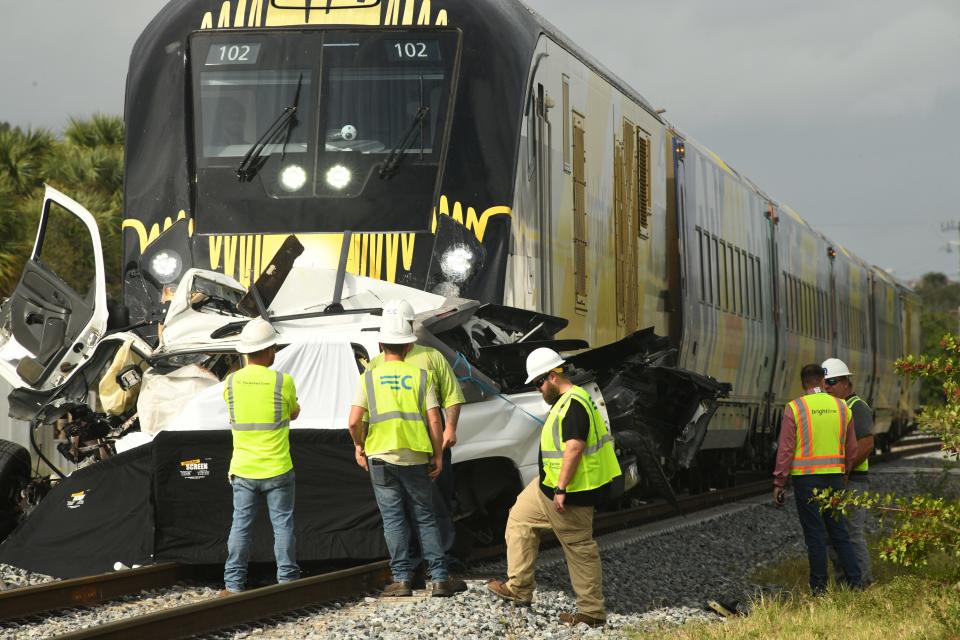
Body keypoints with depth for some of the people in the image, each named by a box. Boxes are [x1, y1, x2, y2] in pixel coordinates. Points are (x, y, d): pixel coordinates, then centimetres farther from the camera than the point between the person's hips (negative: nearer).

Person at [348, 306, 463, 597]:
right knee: (425, 518, 9)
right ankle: (440, 578, 6)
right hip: (416, 457, 1)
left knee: (393, 519, 5)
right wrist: (438, 456, 5)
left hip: (381, 456, -1)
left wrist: (359, 447, 10)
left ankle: (401, 579, 3)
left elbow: (354, 422, -8)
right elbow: (433, 420, -3)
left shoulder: (369, 376, 0)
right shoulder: (421, 375, 1)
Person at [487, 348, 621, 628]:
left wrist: (561, 489, -26)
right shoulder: (564, 401, 13)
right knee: (519, 519, 19)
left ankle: (592, 612, 2)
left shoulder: (574, 404, -21)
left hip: (570, 492, -11)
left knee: (579, 548, -5)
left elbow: (574, 447, -27)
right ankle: (519, 588, 22)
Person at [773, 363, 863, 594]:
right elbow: (851, 449, 12)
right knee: (839, 531, 12)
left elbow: (785, 450, -9)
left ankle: (819, 588, 1)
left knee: (815, 534, 0)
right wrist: (843, 474, 27)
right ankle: (854, 582, 8)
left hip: (806, 478, -4)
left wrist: (778, 483, -3)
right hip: (834, 476, 4)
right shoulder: (842, 407, 6)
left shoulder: (794, 408, -7)